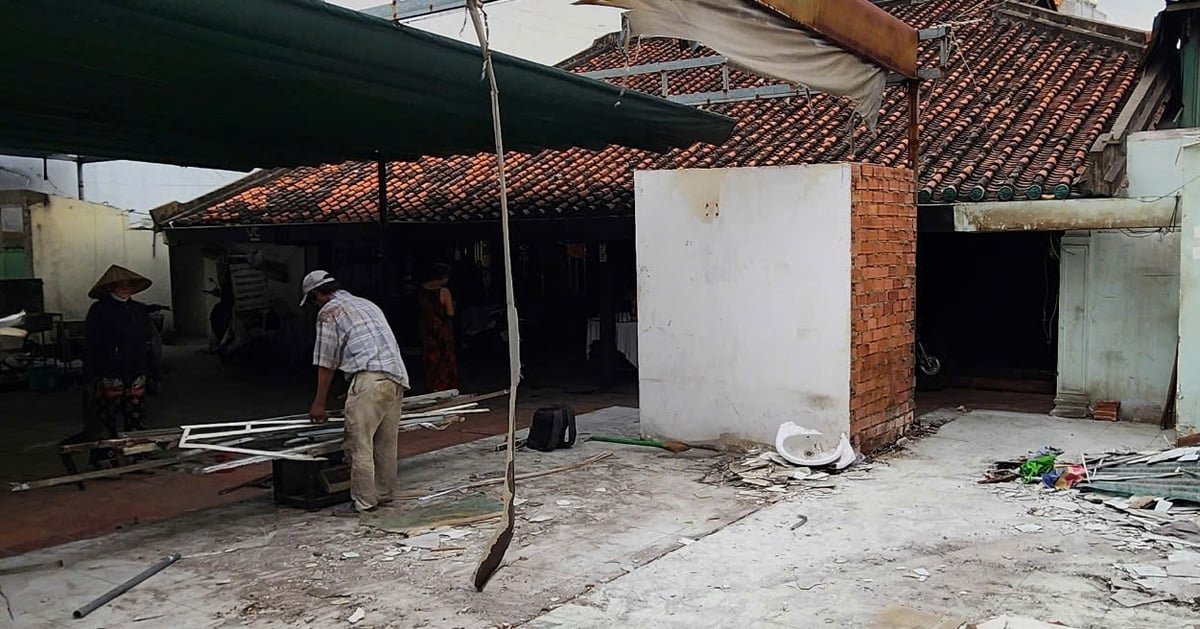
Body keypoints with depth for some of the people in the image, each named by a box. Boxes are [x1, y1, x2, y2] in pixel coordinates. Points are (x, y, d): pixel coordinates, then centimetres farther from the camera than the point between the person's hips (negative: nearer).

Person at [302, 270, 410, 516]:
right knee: (386, 442, 14)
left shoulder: (328, 311, 6)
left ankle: (363, 501, -3)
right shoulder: (367, 304, 29)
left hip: (371, 377, -8)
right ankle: (384, 493, 21)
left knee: (359, 443, -4)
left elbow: (326, 361, 4)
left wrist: (319, 403, 12)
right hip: (397, 377, 8)